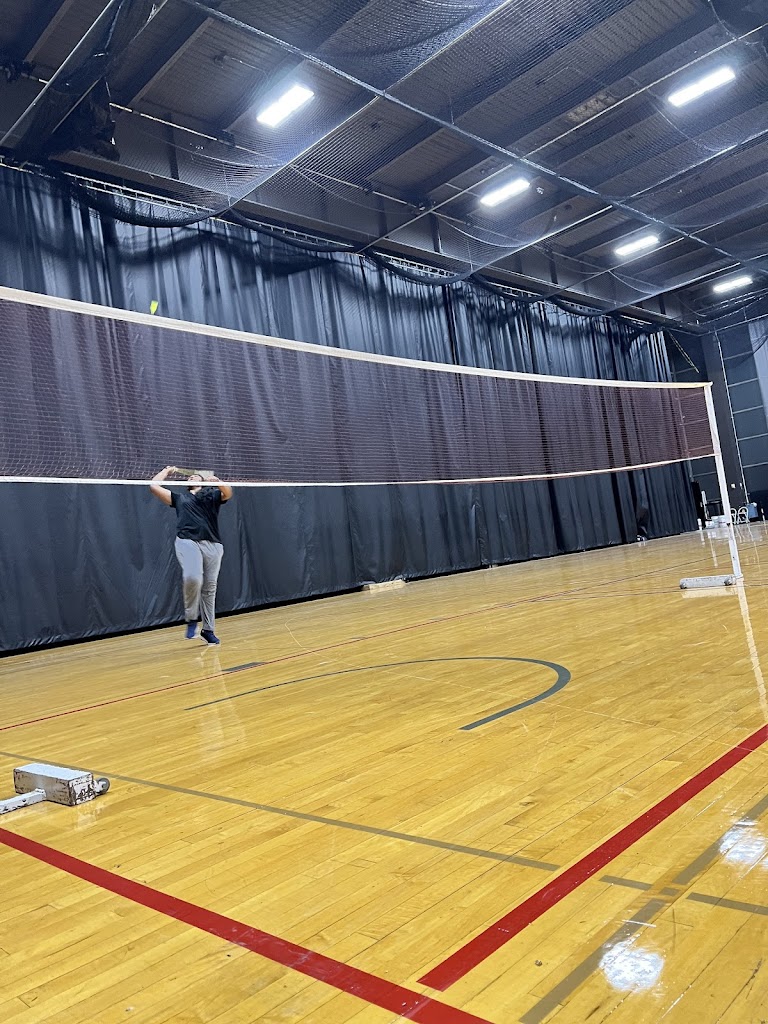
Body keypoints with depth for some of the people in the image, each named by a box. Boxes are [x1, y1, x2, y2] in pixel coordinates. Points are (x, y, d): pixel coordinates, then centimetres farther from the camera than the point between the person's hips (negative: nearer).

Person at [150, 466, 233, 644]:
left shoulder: (212, 494, 21)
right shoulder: (179, 498, 24)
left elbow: (228, 493, 0)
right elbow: (154, 486, 21)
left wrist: (218, 481, -17)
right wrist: (167, 470, 31)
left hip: (212, 544, 1)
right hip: (187, 542, -1)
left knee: (209, 588, 3)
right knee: (192, 578, -27)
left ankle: (208, 630, 16)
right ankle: (191, 619, -7)